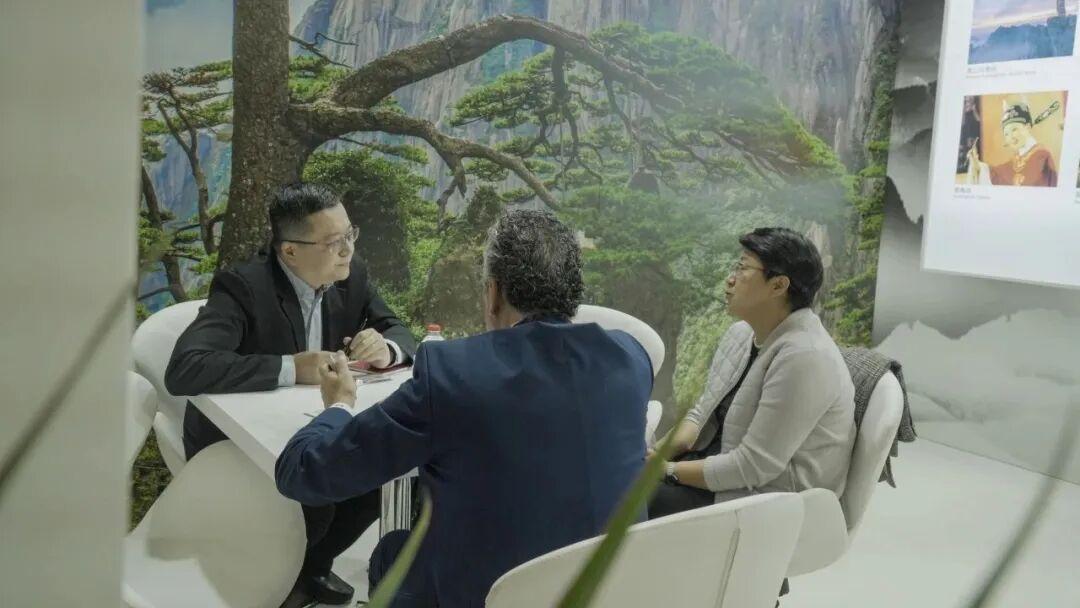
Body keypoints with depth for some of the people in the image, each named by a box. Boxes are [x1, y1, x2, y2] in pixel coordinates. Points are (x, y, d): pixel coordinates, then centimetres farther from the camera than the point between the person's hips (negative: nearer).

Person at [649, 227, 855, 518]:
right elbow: (703, 412, 10)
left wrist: (669, 471, -17)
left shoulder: (804, 357, -23)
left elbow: (752, 466, -24)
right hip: (721, 472, 8)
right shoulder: (741, 334, 6)